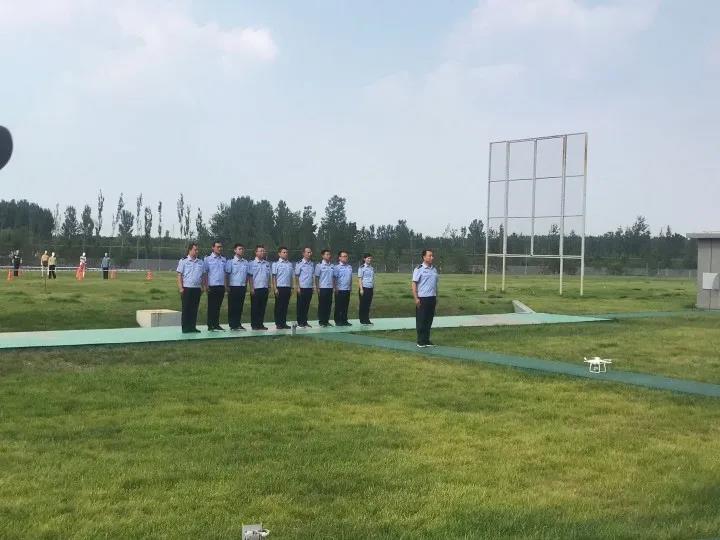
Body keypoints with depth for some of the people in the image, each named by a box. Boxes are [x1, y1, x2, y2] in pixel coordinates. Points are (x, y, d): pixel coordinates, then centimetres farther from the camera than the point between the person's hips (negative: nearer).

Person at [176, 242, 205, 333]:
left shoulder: (201, 262, 12)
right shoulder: (183, 261, 0)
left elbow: (203, 276, 17)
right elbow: (179, 275, -3)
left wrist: (203, 287, 10)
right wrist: (181, 288, -9)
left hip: (197, 288, 4)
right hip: (187, 288, -4)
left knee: (194, 309, 7)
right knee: (186, 308, -1)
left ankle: (193, 327, 13)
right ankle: (185, 328, 3)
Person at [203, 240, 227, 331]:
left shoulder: (223, 259, 11)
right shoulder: (208, 259, -3)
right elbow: (205, 273, -5)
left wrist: (226, 285, 10)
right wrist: (206, 286, -10)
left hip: (221, 286, 4)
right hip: (212, 286, -4)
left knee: (218, 306, 10)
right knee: (211, 306, -1)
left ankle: (216, 324, 17)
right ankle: (210, 325, 5)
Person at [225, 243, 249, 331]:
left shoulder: (246, 263, 9)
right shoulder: (230, 262, -3)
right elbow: (227, 275, -4)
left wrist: (246, 286, 11)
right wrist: (227, 286, -8)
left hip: (242, 287, 4)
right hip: (233, 287, -4)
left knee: (240, 306, 8)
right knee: (232, 306, 1)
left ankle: (238, 324, 15)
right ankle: (232, 325, 5)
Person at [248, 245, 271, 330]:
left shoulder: (267, 264, 11)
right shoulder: (252, 264, -2)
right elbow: (250, 277, -5)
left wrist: (268, 286, 10)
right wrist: (251, 288, -11)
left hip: (265, 289, 4)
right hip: (256, 289, -4)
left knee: (262, 307, 7)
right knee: (255, 308, 1)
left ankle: (261, 324, 13)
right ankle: (254, 325, 6)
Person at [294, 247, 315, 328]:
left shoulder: (312, 264, 9)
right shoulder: (299, 263, -6)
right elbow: (296, 276, -6)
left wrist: (313, 287, 10)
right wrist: (297, 287, -10)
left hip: (309, 288, 5)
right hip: (302, 288, -5)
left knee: (307, 306, 9)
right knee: (300, 305, 3)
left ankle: (305, 322, 17)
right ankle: (300, 322, 10)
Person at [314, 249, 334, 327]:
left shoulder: (332, 266, 9)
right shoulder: (319, 265, -4)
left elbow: (333, 277, 13)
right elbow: (316, 277, -4)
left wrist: (335, 287, 9)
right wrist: (317, 288, -9)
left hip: (330, 288, 5)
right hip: (322, 288, -4)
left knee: (329, 304, 7)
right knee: (322, 305, 2)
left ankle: (326, 321, 16)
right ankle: (321, 321, 8)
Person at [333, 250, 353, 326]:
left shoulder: (349, 267, 10)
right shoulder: (337, 267, -7)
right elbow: (335, 279, -8)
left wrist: (351, 287, 15)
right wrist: (336, 288, -12)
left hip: (347, 290, 5)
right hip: (340, 290, -5)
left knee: (346, 306, 10)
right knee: (339, 306, 1)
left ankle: (344, 320, 17)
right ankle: (338, 321, 7)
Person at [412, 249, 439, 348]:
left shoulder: (434, 269, 13)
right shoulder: (419, 269, -7)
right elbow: (414, 284, -9)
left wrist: (436, 298, 17)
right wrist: (416, 298, -15)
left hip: (432, 298, 6)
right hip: (422, 299, -6)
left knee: (429, 320, 10)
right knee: (421, 321, 0)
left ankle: (427, 340, 18)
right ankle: (420, 341, 7)